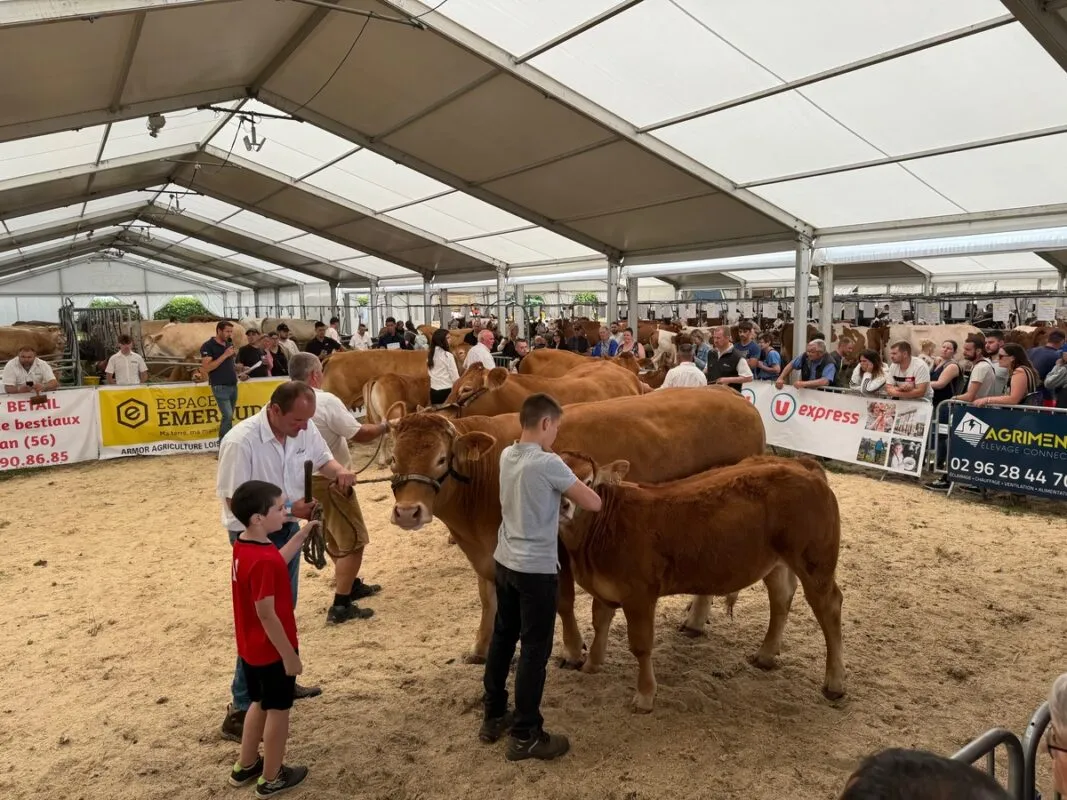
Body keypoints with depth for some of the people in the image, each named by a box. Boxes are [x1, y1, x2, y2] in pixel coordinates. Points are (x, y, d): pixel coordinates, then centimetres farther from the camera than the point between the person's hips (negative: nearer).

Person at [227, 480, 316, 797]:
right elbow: (267, 615, -26)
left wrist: (303, 533, 13)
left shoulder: (243, 546, -2)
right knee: (278, 710, 10)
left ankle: (244, 767, 40)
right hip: (272, 651, -9)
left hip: (250, 648, 9)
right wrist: (290, 656, -18)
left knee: (260, 703, 26)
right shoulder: (263, 561, -30)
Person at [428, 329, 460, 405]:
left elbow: (432, 373, 11)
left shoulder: (430, 354, 7)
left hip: (434, 391, 7)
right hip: (447, 391, -7)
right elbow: (455, 376, -11)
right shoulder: (447, 355, -13)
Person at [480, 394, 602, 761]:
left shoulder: (506, 456, 3)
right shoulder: (548, 464, -19)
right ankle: (525, 736, 13)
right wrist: (573, 484, 6)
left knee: (502, 638, 19)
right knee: (535, 650, 3)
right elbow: (593, 504, -13)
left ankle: (494, 717, 32)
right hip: (537, 569, -8)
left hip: (505, 562, 8)